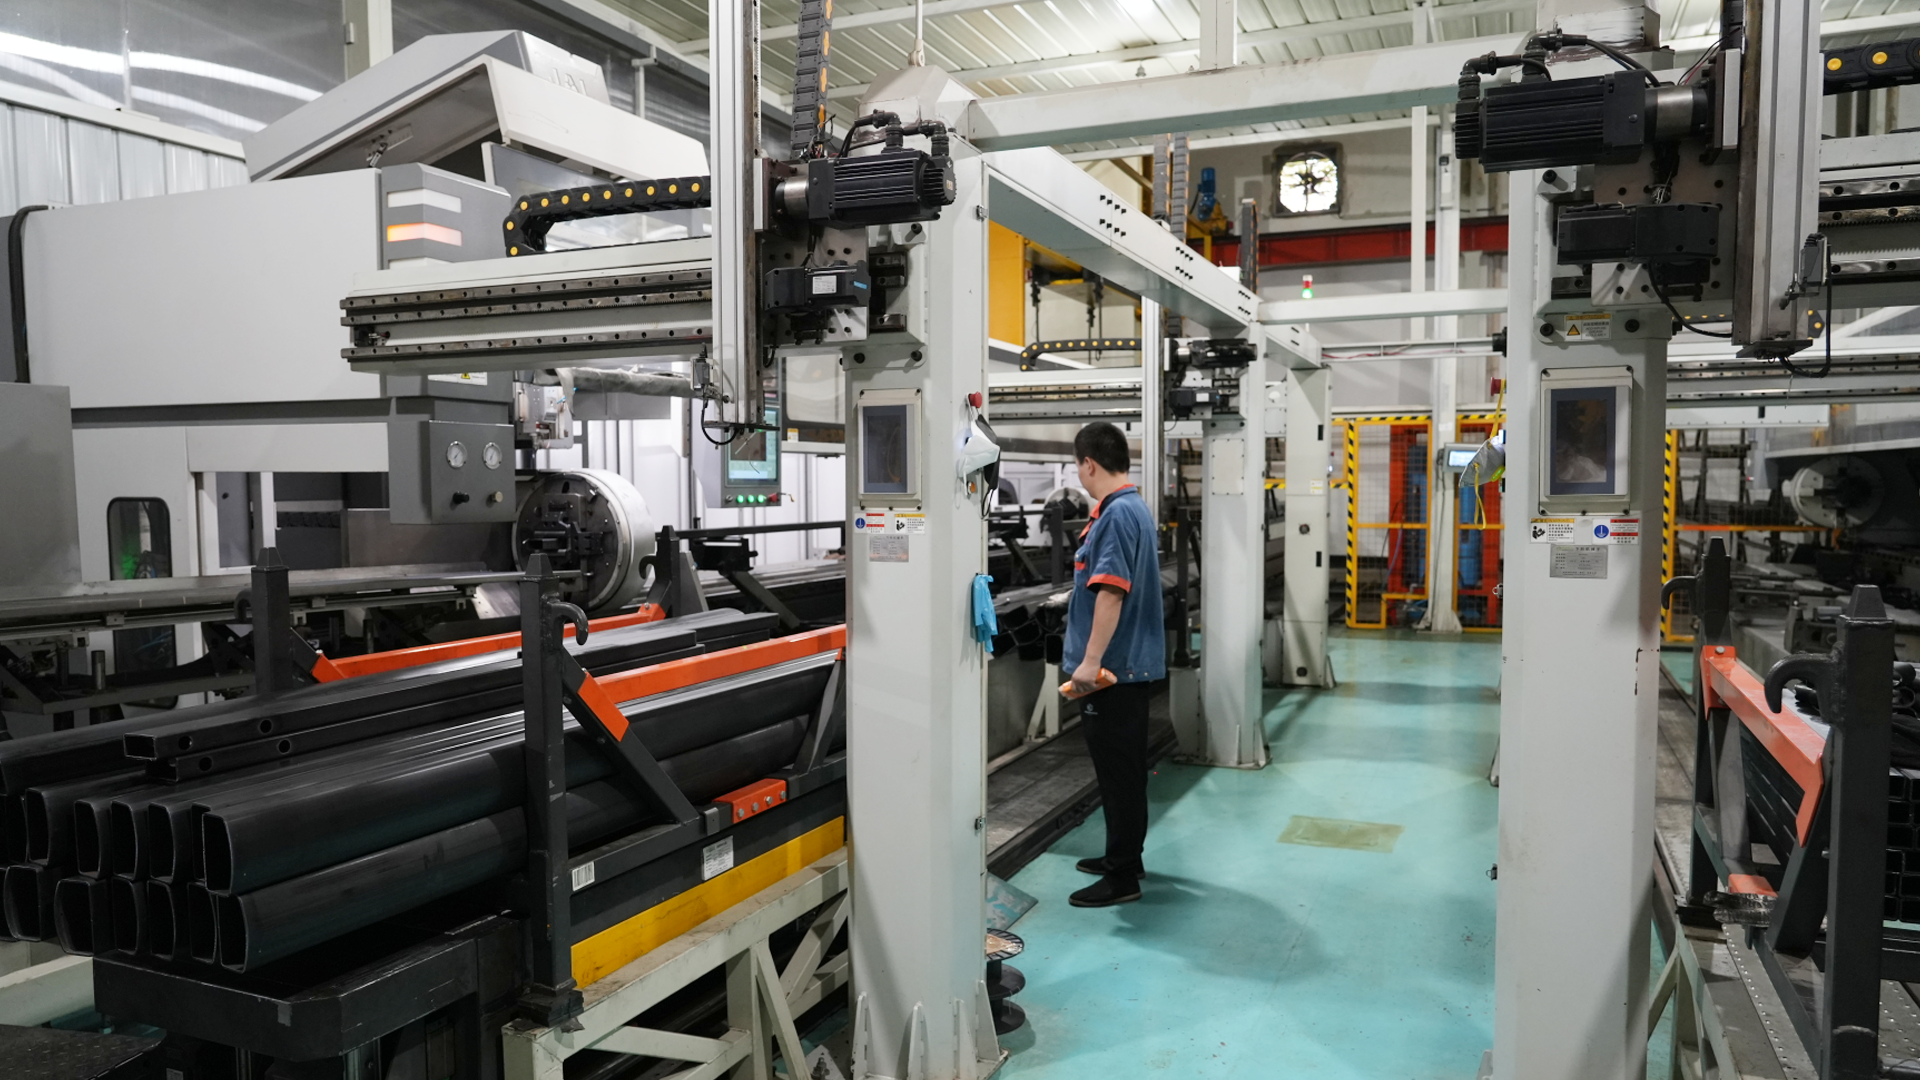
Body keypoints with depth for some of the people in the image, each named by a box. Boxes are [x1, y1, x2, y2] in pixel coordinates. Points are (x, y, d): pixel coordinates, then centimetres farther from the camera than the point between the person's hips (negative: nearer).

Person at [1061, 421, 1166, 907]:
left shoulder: (1117, 514, -19)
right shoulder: (1135, 507, 13)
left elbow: (1111, 591, -27)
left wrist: (1091, 660, -27)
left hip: (1113, 667, -10)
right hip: (1132, 662, 10)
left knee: (1119, 772, -2)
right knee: (1122, 769, 19)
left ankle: (1122, 877, 7)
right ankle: (1123, 856, 31)